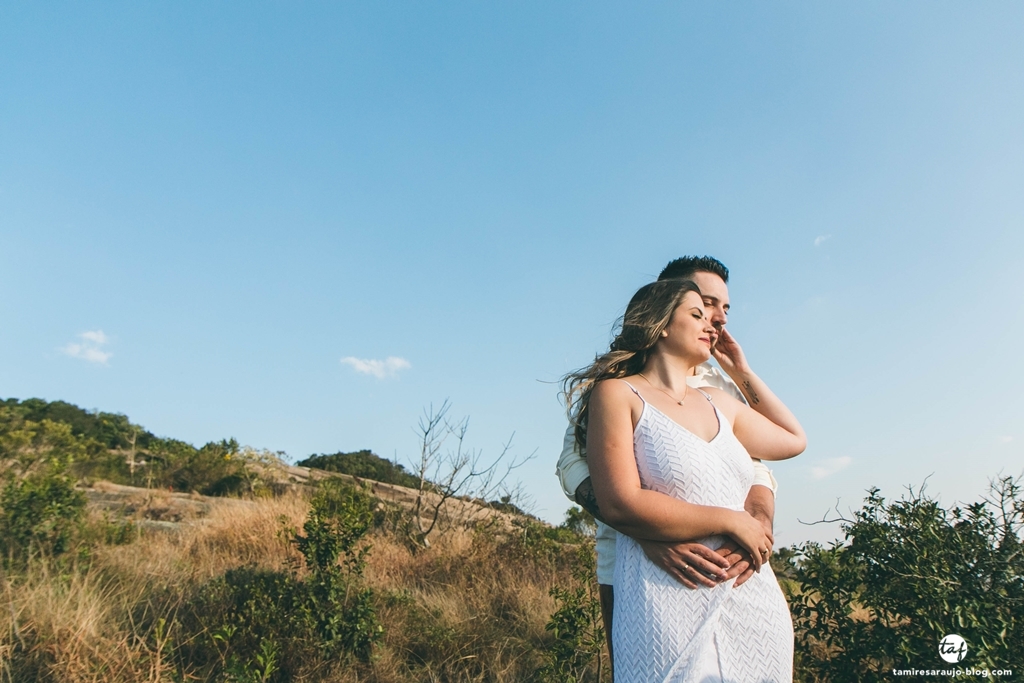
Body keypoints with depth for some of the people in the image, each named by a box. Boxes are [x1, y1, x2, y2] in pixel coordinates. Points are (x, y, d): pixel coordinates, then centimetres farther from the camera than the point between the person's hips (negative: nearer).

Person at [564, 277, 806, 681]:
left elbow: (794, 440, 30)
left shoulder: (719, 403, 16)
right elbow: (620, 505, -16)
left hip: (756, 604, 7)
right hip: (671, 609, -6)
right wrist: (729, 520, -11)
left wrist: (742, 373, 24)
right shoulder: (618, 393, -5)